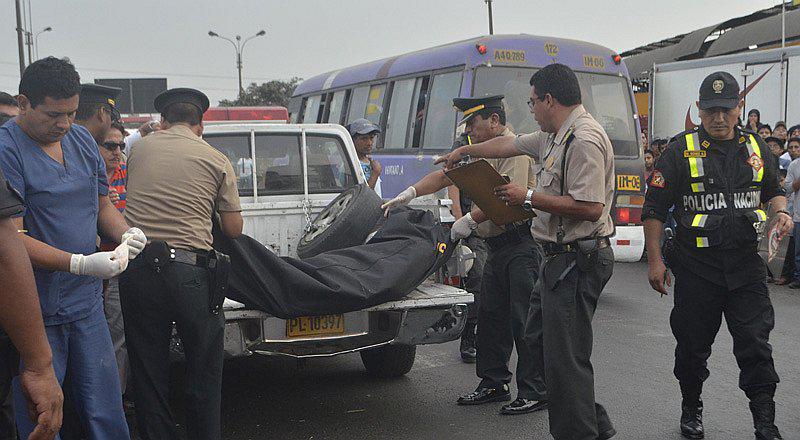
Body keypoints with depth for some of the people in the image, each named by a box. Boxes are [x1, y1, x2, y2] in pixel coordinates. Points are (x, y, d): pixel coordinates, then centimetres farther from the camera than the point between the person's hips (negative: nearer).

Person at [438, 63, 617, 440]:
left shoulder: (583, 140, -18)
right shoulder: (555, 136, 14)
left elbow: (589, 208, -26)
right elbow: (511, 144, 29)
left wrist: (529, 197, -17)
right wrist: (465, 151, 41)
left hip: (577, 261, -11)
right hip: (561, 257, 11)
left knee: (565, 357, -6)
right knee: (538, 338, 17)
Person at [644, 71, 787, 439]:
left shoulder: (755, 148, 8)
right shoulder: (682, 150, -4)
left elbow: (773, 189, 24)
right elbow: (654, 208, -3)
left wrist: (780, 212, 1)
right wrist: (654, 261, -6)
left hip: (746, 264, 2)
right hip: (696, 267, -2)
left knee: (755, 344, -1)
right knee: (693, 345, 10)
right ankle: (691, 410, 30)